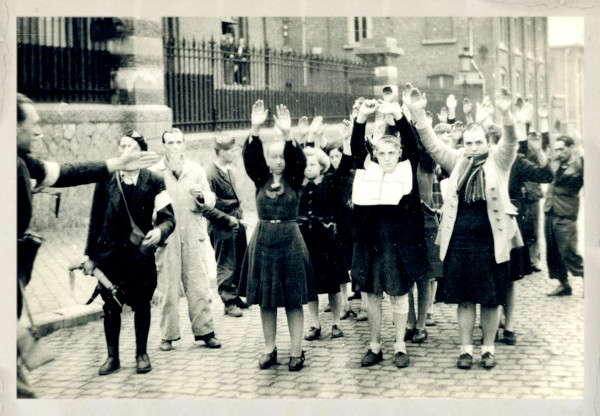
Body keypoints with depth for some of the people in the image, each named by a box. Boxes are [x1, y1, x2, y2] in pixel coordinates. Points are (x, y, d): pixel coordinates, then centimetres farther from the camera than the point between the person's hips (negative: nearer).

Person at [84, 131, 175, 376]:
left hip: (141, 253, -1)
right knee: (111, 306, 6)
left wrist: (159, 231, -28)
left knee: (141, 304, 8)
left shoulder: (153, 181, -1)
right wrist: (91, 255, 6)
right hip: (110, 252, 1)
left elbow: (168, 217, -5)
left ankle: (141, 354, 24)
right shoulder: (105, 181, 2)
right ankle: (113, 357, 19)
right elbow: (96, 219, 6)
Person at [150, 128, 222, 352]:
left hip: (193, 235, 1)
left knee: (199, 285, 1)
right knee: (168, 287, 0)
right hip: (166, 236, -1)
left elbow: (211, 200, 8)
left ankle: (204, 331, 9)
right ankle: (168, 335, 9)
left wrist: (201, 195, -13)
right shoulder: (155, 172, 3)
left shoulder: (196, 170, 9)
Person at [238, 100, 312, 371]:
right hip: (263, 239, 2)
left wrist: (287, 134, -34)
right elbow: (250, 158, -11)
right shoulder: (261, 178, 5)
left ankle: (296, 351, 8)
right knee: (266, 300, 7)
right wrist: (255, 129, -27)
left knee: (293, 299, 1)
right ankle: (269, 349, 18)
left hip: (290, 240, -2)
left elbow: (299, 160, -18)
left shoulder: (294, 179, 2)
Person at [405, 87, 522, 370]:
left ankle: (488, 348, 19)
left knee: (491, 299, 5)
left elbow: (510, 142, -14)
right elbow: (432, 144, 1)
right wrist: (418, 114, -13)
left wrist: (506, 114, -33)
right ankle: (466, 348, 17)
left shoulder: (498, 161, 3)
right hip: (458, 242, 2)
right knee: (464, 299, 7)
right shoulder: (457, 162, 9)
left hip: (491, 241, -2)